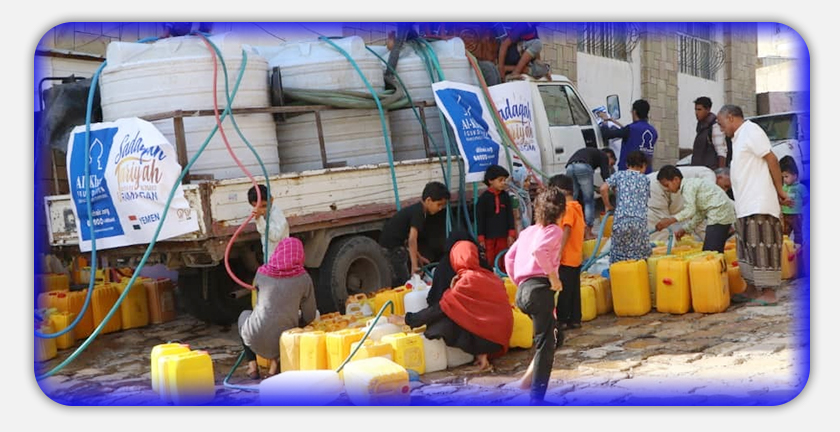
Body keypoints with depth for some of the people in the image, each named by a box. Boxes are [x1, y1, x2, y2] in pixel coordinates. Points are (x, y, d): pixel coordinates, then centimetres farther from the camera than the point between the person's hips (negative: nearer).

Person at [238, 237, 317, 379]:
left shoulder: (262, 273, 0)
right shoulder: (303, 278, -4)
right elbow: (309, 317, 0)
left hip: (257, 340, 0)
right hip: (284, 341, 0)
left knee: (245, 315, 33)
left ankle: (252, 366, 21)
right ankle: (274, 364, 18)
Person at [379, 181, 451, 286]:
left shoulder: (416, 209, 10)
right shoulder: (418, 213, -20)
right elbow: (412, 239, -31)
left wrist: (418, 257, 15)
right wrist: (414, 266, -36)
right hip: (392, 248, -10)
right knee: (403, 281, -8)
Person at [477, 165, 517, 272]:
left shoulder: (505, 196, 5)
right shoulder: (484, 198, -6)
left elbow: (510, 216, 8)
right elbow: (480, 219, -5)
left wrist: (511, 234, 3)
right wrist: (481, 238, -6)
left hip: (503, 236, 3)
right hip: (489, 236, -3)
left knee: (503, 263, 8)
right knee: (489, 263, 0)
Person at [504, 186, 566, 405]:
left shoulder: (528, 231, 22)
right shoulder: (554, 230, 0)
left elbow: (509, 258, 19)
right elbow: (539, 250, -20)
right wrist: (553, 276, -13)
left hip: (523, 290, 8)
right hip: (539, 288, -8)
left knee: (554, 336, 22)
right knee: (545, 345, -3)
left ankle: (529, 378, 11)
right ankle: (536, 399, -5)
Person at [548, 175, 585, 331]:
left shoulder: (567, 208, -15)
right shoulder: (577, 207, 12)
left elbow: (566, 231, -21)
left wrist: (559, 251, -22)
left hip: (566, 258, -9)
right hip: (576, 257, 9)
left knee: (564, 290, -3)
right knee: (574, 289, 11)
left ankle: (562, 320, 1)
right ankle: (575, 319, 15)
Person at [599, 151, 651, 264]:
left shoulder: (619, 175, 11)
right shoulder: (645, 180, 16)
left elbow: (603, 188, -1)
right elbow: (645, 201, 18)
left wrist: (608, 206, 10)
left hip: (621, 219, -1)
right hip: (640, 220, 1)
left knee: (619, 253, 6)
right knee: (639, 254, 8)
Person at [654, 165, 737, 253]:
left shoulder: (688, 186, -11)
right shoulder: (691, 184, 19)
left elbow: (690, 210, -21)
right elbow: (700, 213, 18)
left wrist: (670, 220, -22)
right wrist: (684, 229, 14)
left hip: (719, 213, -10)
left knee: (711, 251, -14)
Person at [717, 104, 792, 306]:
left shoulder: (751, 131, -9)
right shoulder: (739, 137, 19)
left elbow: (771, 159, -13)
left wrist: (780, 191, -13)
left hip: (759, 205, -10)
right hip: (745, 206, 10)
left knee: (761, 249, -7)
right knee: (747, 249, 13)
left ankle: (769, 292, -3)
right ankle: (752, 289, 20)